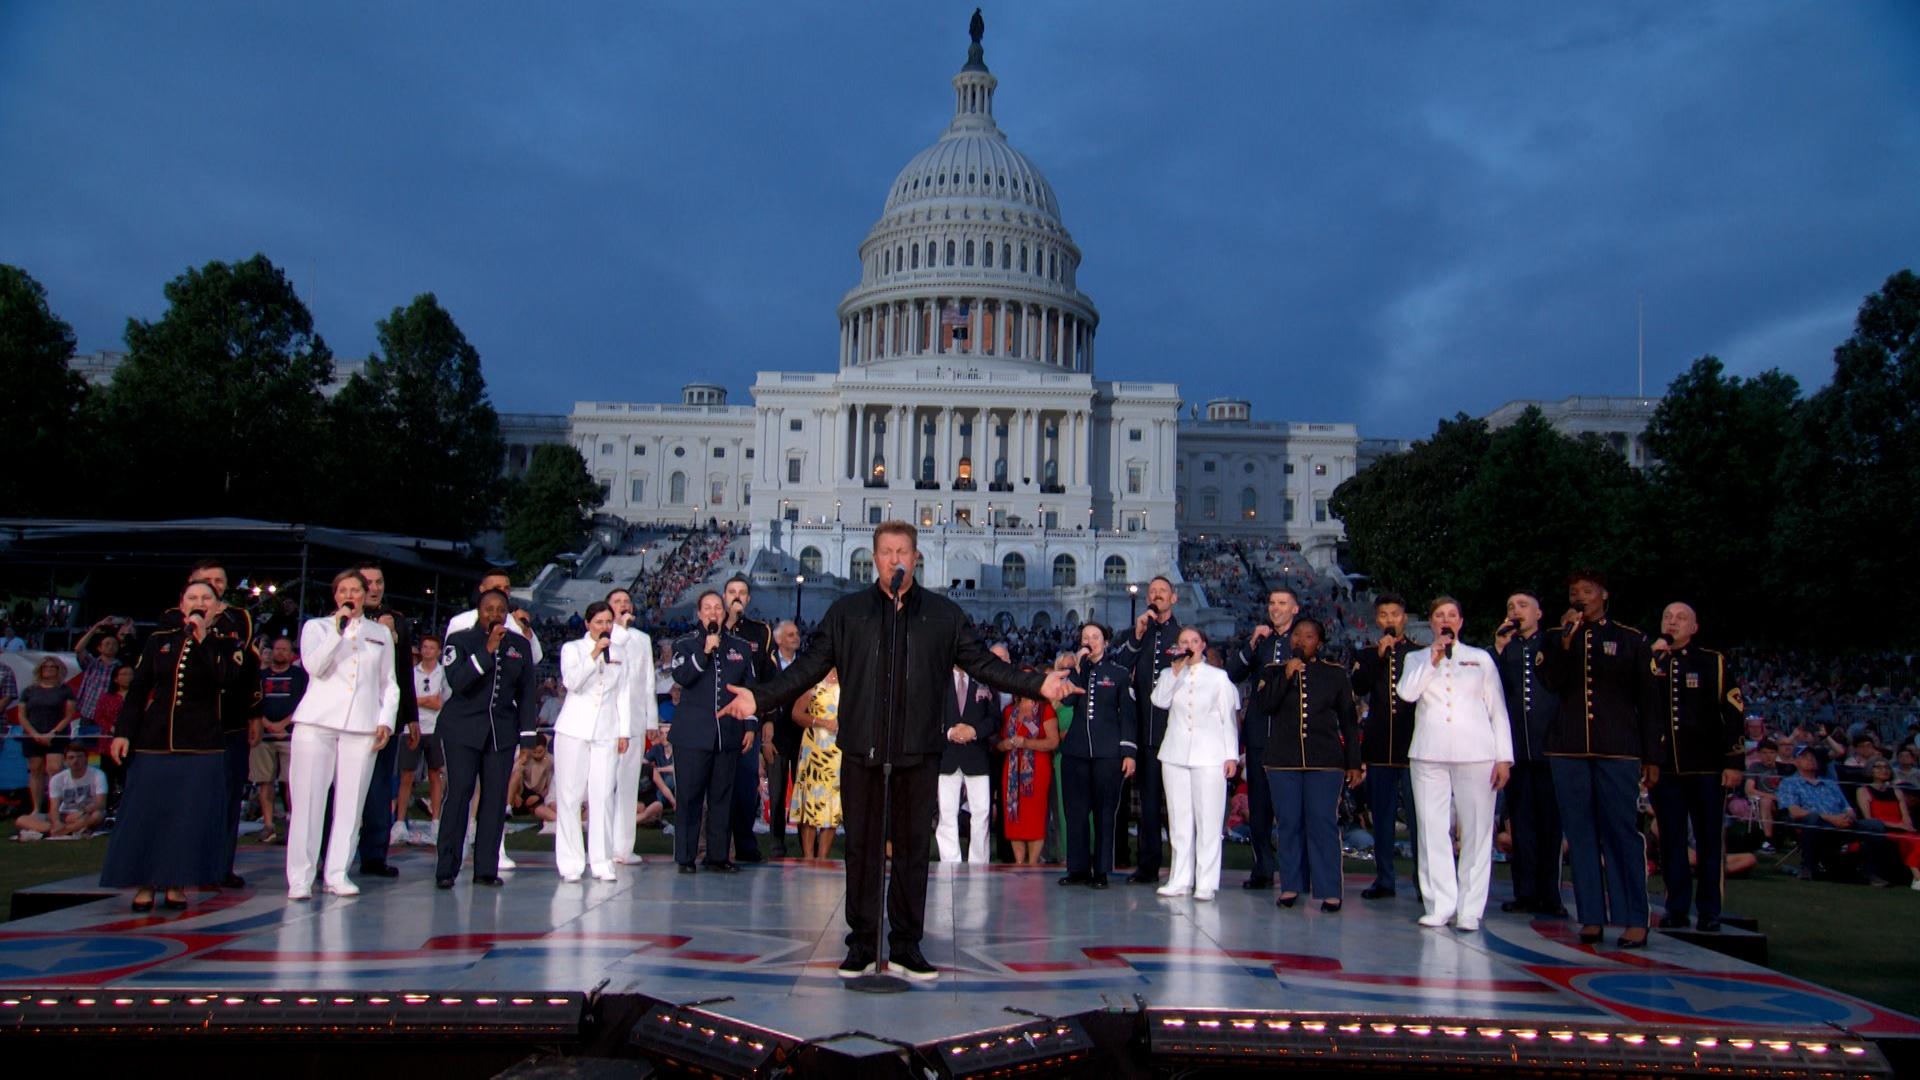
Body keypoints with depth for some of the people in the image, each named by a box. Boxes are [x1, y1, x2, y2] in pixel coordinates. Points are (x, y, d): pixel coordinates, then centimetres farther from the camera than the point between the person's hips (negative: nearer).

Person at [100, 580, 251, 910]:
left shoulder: (228, 644, 5)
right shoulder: (158, 641, 10)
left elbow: (228, 680, -15)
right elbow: (137, 690, 9)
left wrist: (202, 639, -14)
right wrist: (123, 732, 0)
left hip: (202, 745, -1)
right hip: (153, 741, 2)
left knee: (190, 817, -2)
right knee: (145, 813, 1)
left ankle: (177, 883, 9)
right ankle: (144, 883, 11)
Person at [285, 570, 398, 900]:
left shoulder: (381, 633, 17)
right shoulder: (317, 626, 11)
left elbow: (389, 683, 18)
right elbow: (313, 666, -7)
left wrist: (386, 720, 7)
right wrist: (338, 631, -13)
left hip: (362, 726, 2)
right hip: (317, 721, -2)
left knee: (350, 803, 1)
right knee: (308, 799, -5)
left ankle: (337, 874, 7)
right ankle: (300, 878, -1)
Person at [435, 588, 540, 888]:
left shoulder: (520, 644, 10)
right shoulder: (459, 640, 0)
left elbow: (527, 691, 12)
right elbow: (457, 681, -15)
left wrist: (527, 734, 6)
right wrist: (488, 649, -19)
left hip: (502, 731, 3)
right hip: (462, 728, -3)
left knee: (496, 797, 0)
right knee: (459, 794, -8)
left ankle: (486, 869, 5)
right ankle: (446, 870, -2)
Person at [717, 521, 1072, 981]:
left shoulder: (944, 614, 8)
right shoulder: (846, 611, 7)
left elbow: (983, 663, 6)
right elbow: (809, 666, 4)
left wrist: (1038, 685, -6)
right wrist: (760, 697, -7)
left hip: (918, 752, 0)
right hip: (861, 749, 0)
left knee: (914, 848, 6)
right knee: (861, 847, 6)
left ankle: (907, 946, 17)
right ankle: (861, 944, 17)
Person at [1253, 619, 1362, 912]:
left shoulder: (1336, 674, 8)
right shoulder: (1274, 672, 11)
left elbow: (1349, 720, 8)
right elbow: (1266, 704, -5)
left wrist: (1354, 763, 4)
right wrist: (1286, 676, -14)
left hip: (1325, 760, -1)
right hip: (1283, 760, 1)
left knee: (1323, 822, -6)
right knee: (1288, 823, 2)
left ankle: (1330, 891, -3)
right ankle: (1290, 887, 10)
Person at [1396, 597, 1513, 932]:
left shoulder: (1481, 658, 14)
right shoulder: (1417, 659, 16)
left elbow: (1497, 710, 10)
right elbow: (1407, 693, -3)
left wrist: (1504, 756, 2)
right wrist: (1433, 660, -7)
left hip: (1475, 753, -1)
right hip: (1430, 753, 1)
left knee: (1476, 831, -5)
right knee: (1433, 830, -2)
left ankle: (1469, 910, -1)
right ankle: (1440, 905, 3)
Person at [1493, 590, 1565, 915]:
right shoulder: (1502, 648, 15)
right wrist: (1499, 649, -3)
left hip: (1549, 745, -2)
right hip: (1515, 746, 2)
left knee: (1550, 821, 0)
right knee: (1521, 821, 4)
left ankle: (1549, 895, 6)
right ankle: (1525, 893, 8)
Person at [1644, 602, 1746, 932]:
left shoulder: (1714, 662, 5)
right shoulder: (1649, 662, 11)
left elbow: (1734, 713, 1)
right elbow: (1635, 704, -4)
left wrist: (1734, 762, -5)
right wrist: (1653, 662, -10)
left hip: (1707, 765, -2)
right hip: (1663, 766, 2)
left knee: (1710, 840, 4)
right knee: (1671, 840, 6)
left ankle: (1709, 910, 12)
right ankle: (1677, 908, 13)